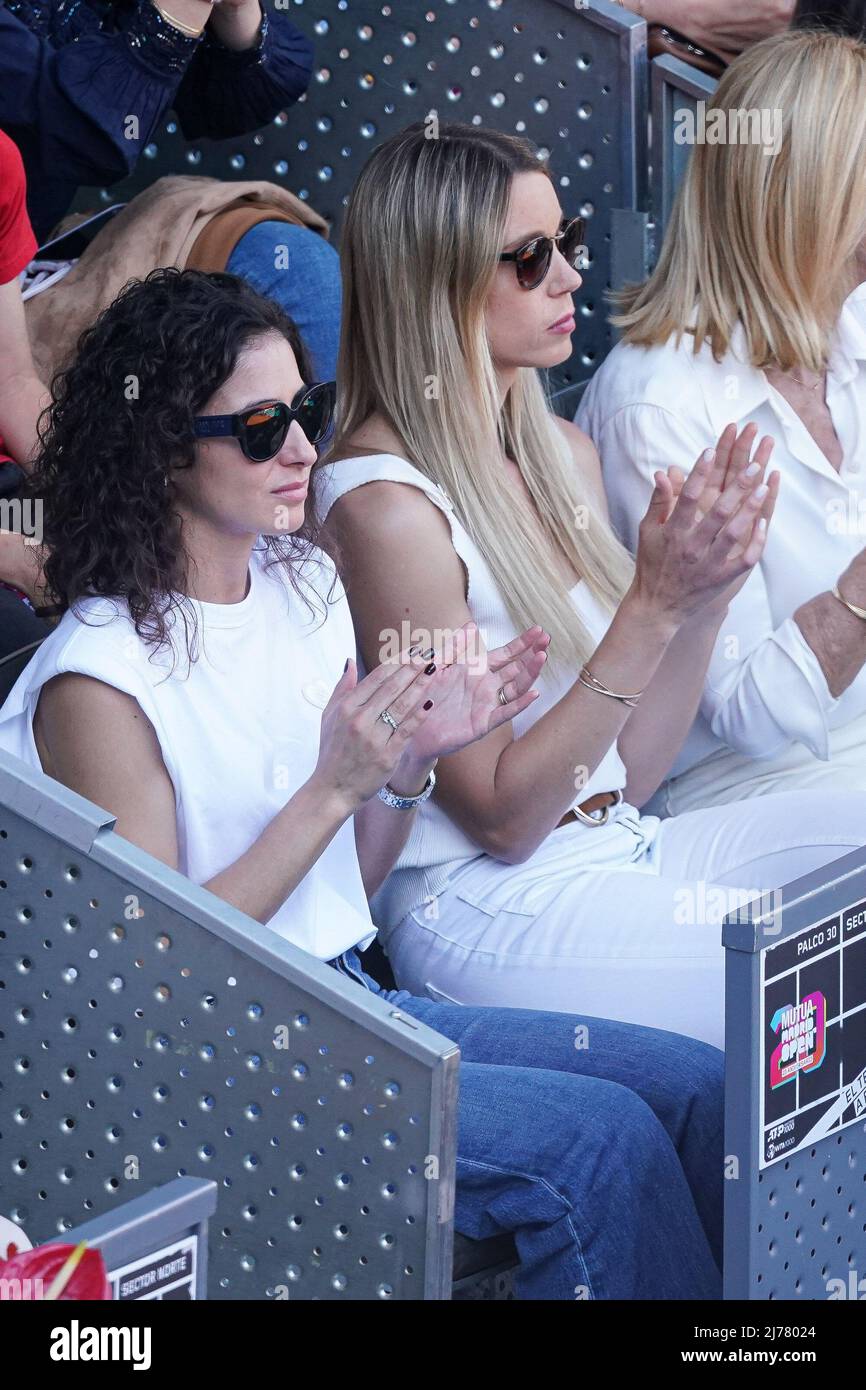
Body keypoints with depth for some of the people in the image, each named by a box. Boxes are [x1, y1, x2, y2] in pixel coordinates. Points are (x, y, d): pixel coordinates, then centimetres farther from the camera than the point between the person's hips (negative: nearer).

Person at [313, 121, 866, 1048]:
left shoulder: (563, 457, 11)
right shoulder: (385, 501, -14)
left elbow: (626, 772, 10)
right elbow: (500, 815, -14)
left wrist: (705, 598, -5)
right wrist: (656, 605, -19)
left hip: (619, 849, 8)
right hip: (489, 909, -8)